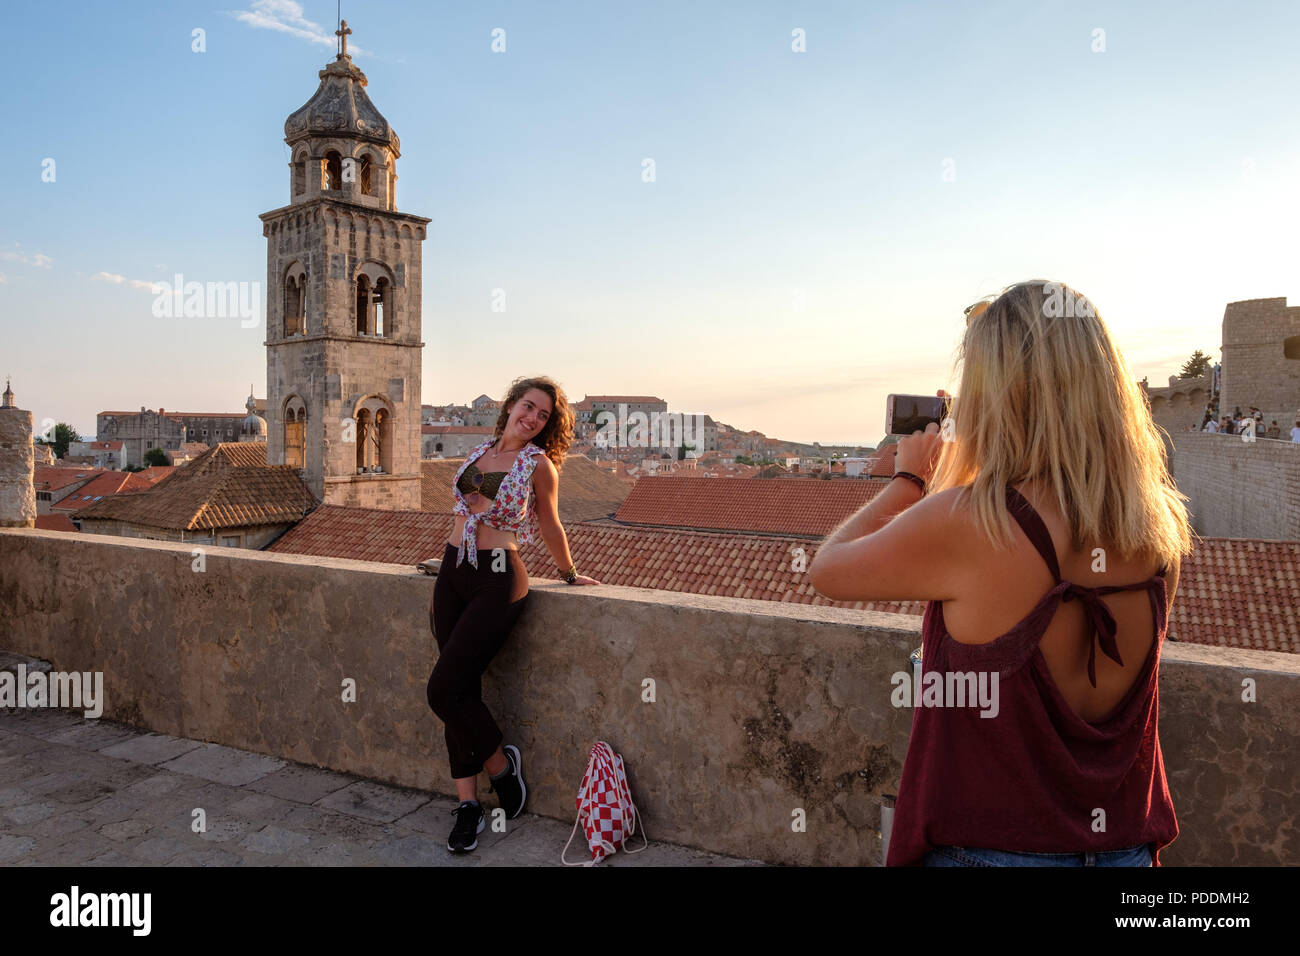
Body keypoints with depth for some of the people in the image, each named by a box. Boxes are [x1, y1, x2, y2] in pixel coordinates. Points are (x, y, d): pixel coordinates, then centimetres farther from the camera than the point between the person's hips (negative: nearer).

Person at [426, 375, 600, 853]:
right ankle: (468, 805, 15)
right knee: (461, 690, 5)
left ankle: (502, 763, 15)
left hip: (498, 580, -6)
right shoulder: (480, 451, 12)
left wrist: (570, 574, 18)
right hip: (453, 575, 6)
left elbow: (550, 528, 8)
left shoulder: (538, 464, -5)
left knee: (444, 689, -11)